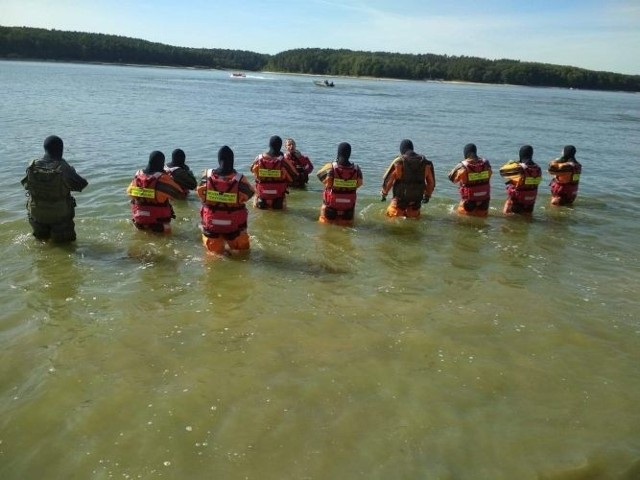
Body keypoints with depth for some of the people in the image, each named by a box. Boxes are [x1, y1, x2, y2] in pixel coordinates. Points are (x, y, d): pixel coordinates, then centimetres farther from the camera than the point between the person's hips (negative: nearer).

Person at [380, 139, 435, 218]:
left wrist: (384, 194, 9)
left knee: (391, 217, 12)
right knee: (414, 217, 22)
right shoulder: (425, 163, 0)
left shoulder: (398, 162, -12)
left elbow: (387, 180, -8)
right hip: (416, 200, 3)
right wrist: (427, 195, 24)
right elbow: (431, 182, 8)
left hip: (400, 199, -3)